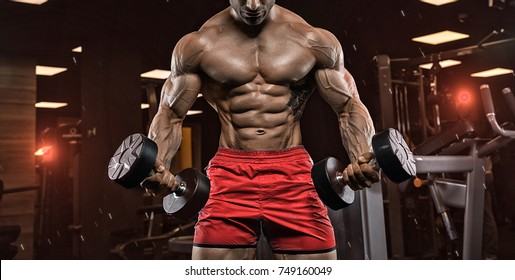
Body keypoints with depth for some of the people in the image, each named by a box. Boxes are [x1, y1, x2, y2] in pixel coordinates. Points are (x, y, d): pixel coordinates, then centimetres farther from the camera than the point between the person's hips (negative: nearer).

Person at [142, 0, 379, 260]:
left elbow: (349, 107, 7)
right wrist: (158, 165, -14)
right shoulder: (198, 44, 4)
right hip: (229, 175, 0)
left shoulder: (314, 41, 5)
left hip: (293, 174, 1)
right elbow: (171, 114, 6)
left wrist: (362, 158, -15)